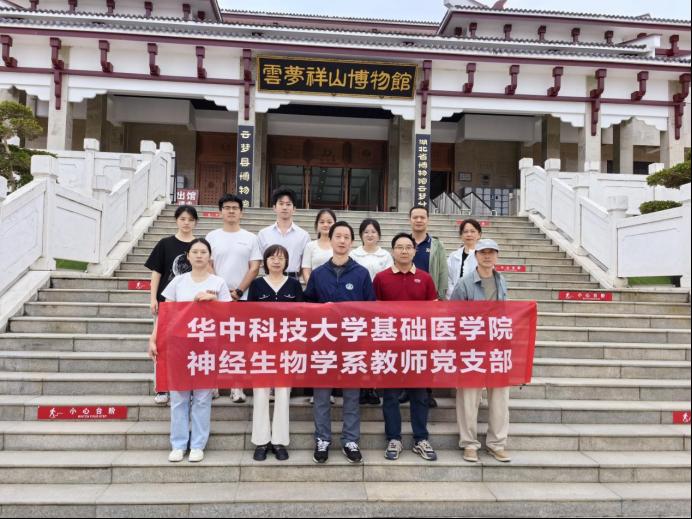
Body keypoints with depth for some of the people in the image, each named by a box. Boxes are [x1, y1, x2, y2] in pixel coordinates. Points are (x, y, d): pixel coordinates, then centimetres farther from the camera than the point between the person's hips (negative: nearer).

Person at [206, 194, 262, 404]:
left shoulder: (250, 238, 6)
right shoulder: (212, 236, 8)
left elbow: (254, 268, 0)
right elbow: (207, 266, 3)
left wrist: (238, 291, -9)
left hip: (242, 298, -1)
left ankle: (237, 385, 7)